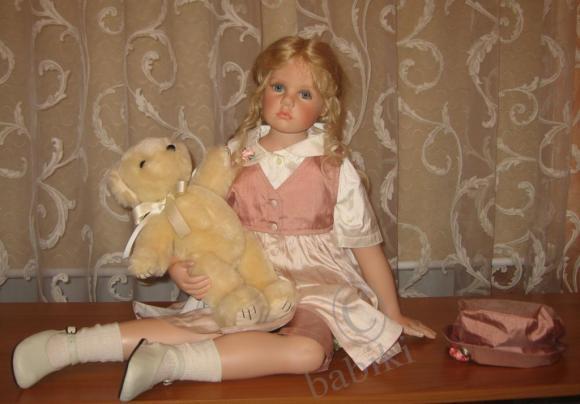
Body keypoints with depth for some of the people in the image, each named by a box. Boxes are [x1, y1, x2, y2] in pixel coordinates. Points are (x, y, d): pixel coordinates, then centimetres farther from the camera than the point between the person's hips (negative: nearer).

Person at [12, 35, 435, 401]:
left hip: (314, 286, 0)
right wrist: (178, 265, -15)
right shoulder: (234, 157, 1)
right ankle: (72, 345, -26)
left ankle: (164, 362, -36)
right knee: (203, 324, -30)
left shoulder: (334, 166, -4)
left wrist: (393, 313, 6)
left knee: (309, 351, -32)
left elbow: (366, 243, 2)